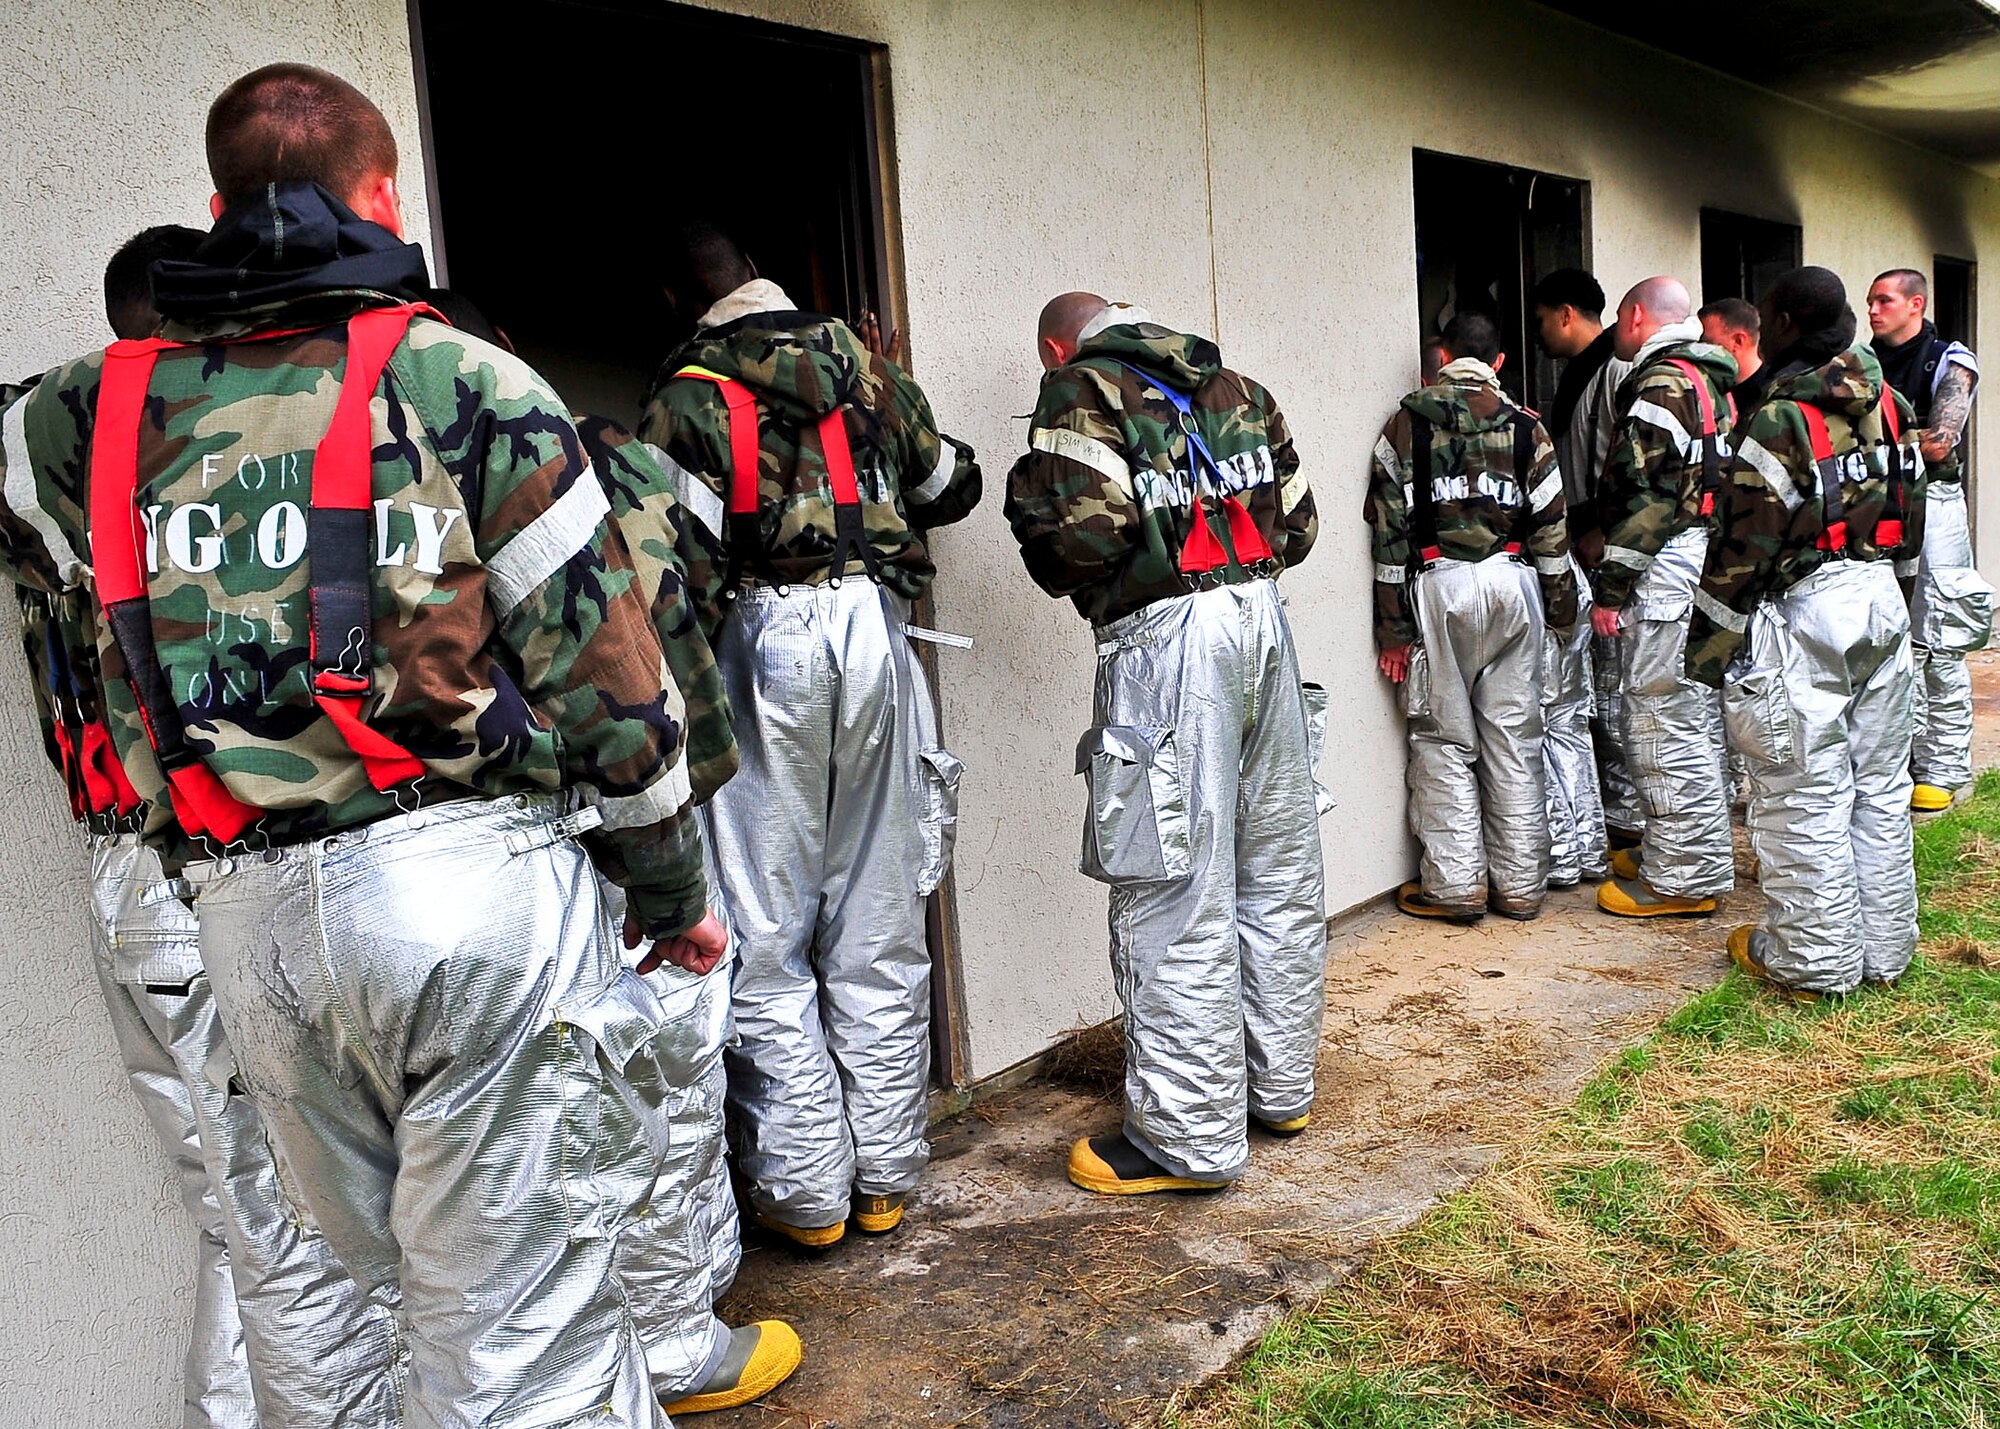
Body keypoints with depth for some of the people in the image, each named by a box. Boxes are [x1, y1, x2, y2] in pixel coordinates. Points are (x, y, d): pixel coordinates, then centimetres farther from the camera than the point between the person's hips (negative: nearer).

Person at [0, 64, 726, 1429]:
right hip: (469, 874, -4)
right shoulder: (462, 382, -2)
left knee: (425, 1294, 20)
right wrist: (674, 890, 6)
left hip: (251, 915, 5)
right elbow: (601, 667, -4)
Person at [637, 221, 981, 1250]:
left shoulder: (685, 398, 1)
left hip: (762, 637, -4)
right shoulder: (867, 372, 14)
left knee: (765, 940, 5)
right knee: (879, 928, 11)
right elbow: (952, 487, 25)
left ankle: (804, 1191, 10)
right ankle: (886, 1175, 20)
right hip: (875, 632, 4)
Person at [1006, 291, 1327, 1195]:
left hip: (1167, 639, -8)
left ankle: (1189, 1137, 7)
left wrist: (1071, 580, 4)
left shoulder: (1081, 390, -2)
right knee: (1279, 871, 15)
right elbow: (1297, 520, 16)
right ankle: (1280, 1088, 29)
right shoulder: (1232, 386, 19)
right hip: (1262, 616, 8)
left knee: (1176, 893, -2)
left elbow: (1078, 524, -16)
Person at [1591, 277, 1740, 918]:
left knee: (1664, 725, -6)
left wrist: (1612, 588, -18)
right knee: (1698, 719, 16)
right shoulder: (1710, 379, 18)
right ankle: (1671, 852, 27)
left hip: (1667, 572, -11)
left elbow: (1649, 494, -20)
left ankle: (1683, 880, -1)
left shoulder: (1662, 380, -13)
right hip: (1710, 568, 11)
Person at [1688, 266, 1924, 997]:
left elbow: (1742, 550, -15)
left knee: (1804, 797, 1)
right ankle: (1884, 949, 24)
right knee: (1879, 786, 14)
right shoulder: (1892, 409, 9)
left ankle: (1815, 959, 9)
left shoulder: (1780, 421, -15)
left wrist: (1709, 648, -9)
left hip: (1800, 616, -8)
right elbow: (1911, 523, 16)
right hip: (1882, 607, 8)